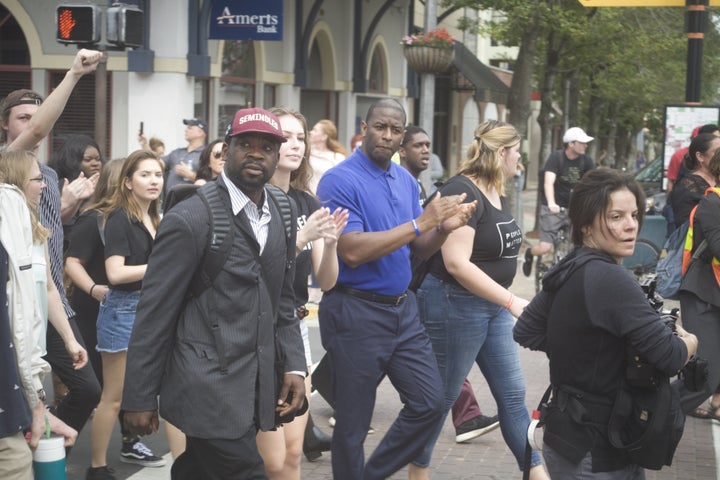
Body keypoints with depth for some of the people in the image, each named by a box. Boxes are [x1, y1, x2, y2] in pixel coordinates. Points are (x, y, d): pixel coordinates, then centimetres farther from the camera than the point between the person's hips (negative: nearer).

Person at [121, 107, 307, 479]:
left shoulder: (281, 219, 10)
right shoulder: (189, 220, -12)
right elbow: (154, 315, -10)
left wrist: (293, 364, 2)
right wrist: (139, 398, -9)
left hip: (254, 390, 7)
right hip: (208, 389, -7)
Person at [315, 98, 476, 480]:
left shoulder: (407, 181, 9)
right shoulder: (340, 180, -14)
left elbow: (419, 249, 13)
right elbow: (352, 251, -23)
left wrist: (444, 228, -10)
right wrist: (420, 222, -22)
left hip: (403, 307, 7)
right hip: (356, 311, -7)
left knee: (430, 402, 7)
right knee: (353, 422, 3)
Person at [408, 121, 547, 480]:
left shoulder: (496, 194, 10)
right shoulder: (461, 192, -19)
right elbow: (457, 263, -26)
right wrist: (511, 300, -25)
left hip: (492, 304, 9)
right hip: (455, 305, -9)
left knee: (513, 394, 9)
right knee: (442, 396, 4)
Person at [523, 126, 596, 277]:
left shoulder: (586, 161, -3)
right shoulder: (556, 157, -14)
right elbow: (548, 182, -27)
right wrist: (551, 204, -44)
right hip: (553, 208, -4)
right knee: (545, 248, -11)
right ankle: (529, 253, 24)